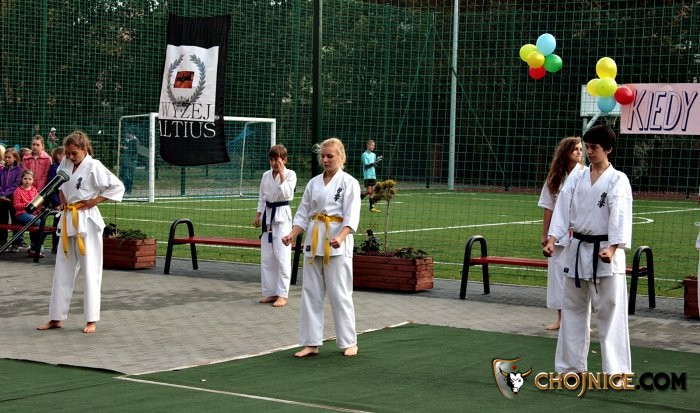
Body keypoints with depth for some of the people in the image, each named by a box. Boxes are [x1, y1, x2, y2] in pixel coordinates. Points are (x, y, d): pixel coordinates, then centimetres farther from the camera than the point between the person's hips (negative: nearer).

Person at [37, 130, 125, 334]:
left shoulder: (94, 167, -13)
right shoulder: (65, 163, 7)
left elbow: (117, 187, -14)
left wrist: (94, 201, -14)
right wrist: (62, 199, 8)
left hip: (87, 221, -7)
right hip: (68, 220, 7)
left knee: (90, 270, -3)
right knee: (63, 270, 11)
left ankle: (91, 320, 3)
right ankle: (56, 317, 18)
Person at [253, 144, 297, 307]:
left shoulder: (290, 174, -5)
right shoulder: (266, 175, 10)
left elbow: (286, 193, -18)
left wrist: (281, 174, -18)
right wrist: (258, 215, 11)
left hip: (282, 216, -6)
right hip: (268, 215, 6)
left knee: (282, 256, -8)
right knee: (266, 257, 7)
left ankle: (282, 295, -4)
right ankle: (270, 292, 16)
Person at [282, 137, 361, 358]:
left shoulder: (349, 183, -4)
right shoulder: (313, 183, 12)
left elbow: (351, 217, -12)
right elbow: (303, 214, 14)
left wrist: (340, 238, -28)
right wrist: (292, 235, -2)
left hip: (337, 243, -5)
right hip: (314, 241, 5)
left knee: (340, 294, -3)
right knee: (311, 293, 6)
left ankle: (349, 343, 10)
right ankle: (311, 343, 13)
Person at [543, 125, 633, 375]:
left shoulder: (617, 180, -7)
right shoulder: (576, 178, 7)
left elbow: (620, 216, -17)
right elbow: (563, 210, 2)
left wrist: (612, 249, -31)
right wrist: (552, 239, -11)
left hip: (605, 253, -5)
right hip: (577, 250, 5)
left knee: (610, 313, -4)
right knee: (573, 310, 12)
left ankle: (616, 370, 3)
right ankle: (573, 366, 24)